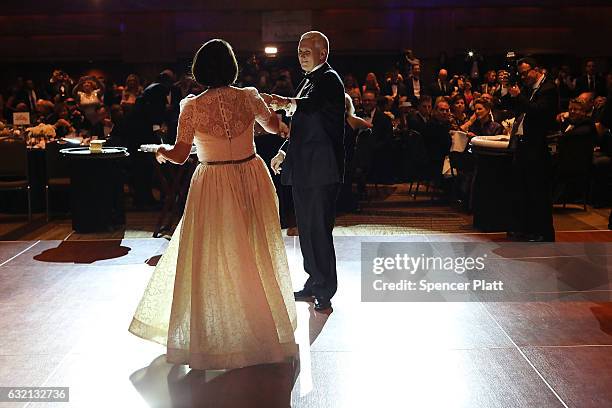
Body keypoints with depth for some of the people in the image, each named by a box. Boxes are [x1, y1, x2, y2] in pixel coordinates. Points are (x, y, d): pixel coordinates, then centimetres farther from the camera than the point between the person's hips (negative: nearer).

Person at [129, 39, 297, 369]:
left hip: (214, 186, -3)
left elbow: (180, 155, -9)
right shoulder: (248, 97, -4)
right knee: (256, 254, 16)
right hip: (251, 179, 3)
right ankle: (263, 324, 31)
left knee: (213, 258, 10)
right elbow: (273, 126, 12)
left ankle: (217, 333, 21)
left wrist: (161, 151, 12)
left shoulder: (192, 106, -11)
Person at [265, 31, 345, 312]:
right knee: (307, 228, 15)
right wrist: (284, 151, 20)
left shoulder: (328, 79, -9)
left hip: (321, 169, -10)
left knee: (319, 228, -7)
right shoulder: (309, 81, 21)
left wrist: (287, 103, -50)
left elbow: (310, 104, -32)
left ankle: (325, 291, 3)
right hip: (304, 168, 10)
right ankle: (314, 283, 27)